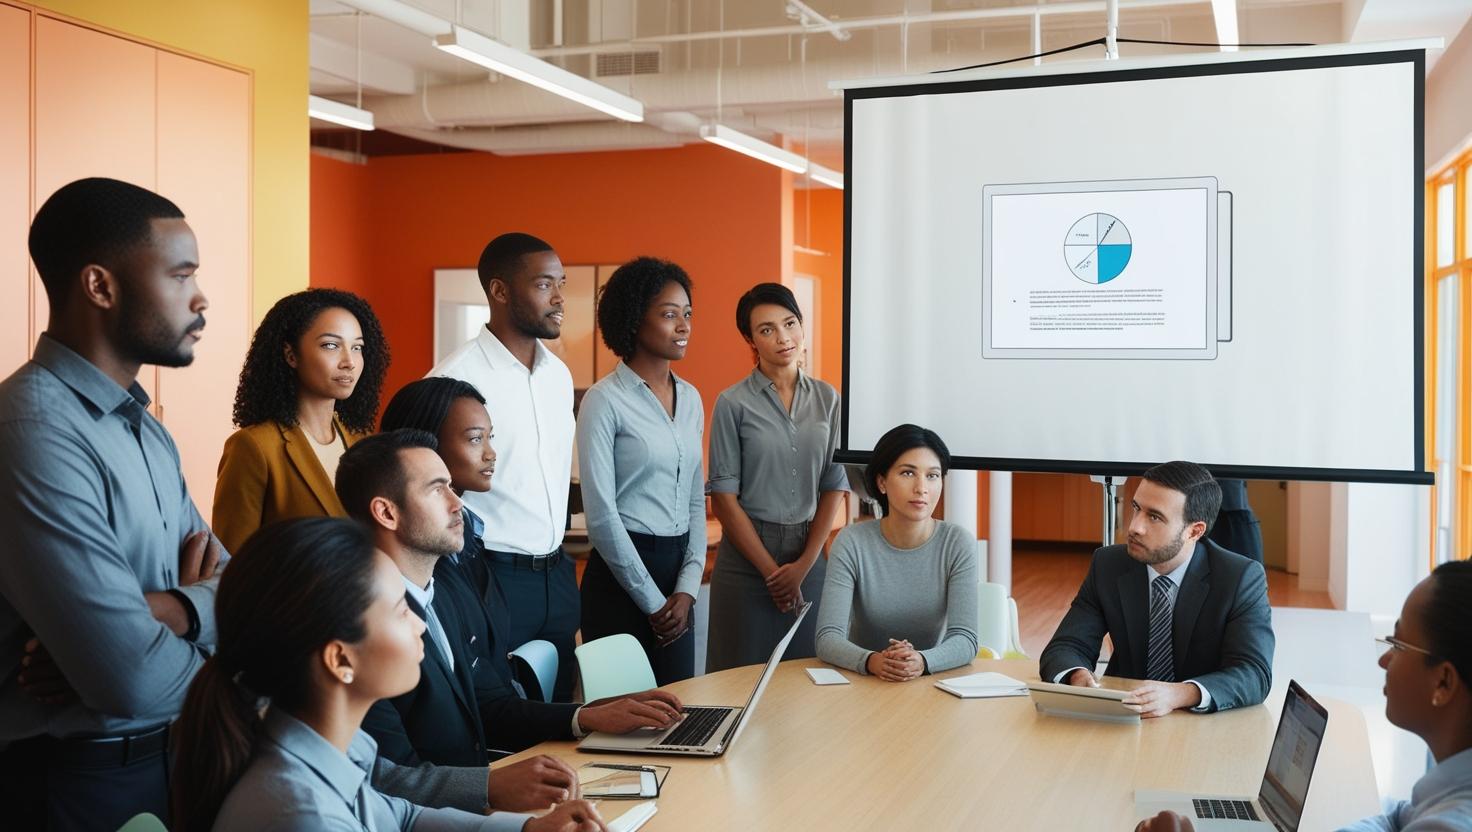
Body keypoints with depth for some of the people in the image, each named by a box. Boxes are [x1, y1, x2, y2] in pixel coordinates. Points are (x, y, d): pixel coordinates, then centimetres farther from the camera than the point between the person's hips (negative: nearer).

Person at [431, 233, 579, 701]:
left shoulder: (559, 374, 9)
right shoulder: (456, 376, -13)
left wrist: (556, 555, 17)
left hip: (557, 572, 7)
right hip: (494, 575, -7)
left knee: (558, 711, 15)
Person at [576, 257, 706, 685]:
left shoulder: (691, 398, 9)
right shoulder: (605, 401, -10)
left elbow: (696, 500, 11)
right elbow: (601, 515, -13)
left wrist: (688, 588, 0)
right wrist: (652, 601, -10)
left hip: (678, 573, 6)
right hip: (622, 575, -6)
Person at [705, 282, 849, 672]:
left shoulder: (827, 399, 6)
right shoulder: (733, 403, -4)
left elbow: (835, 485, 4)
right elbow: (724, 497, -7)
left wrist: (804, 564, -4)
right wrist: (771, 569, -9)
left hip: (809, 555, 3)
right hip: (748, 553, -3)